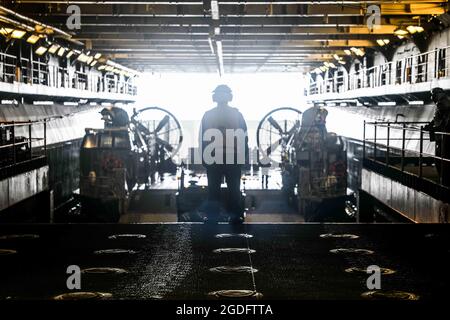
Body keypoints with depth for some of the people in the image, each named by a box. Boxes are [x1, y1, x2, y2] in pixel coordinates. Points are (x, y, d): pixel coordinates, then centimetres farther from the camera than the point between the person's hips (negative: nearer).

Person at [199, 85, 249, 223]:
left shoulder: (208, 115, -3)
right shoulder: (237, 114, -2)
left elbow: (202, 139, -2)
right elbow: (244, 138, -1)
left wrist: (204, 158, 4)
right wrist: (244, 157, 5)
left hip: (213, 159, 0)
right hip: (234, 158, 0)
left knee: (213, 189, 7)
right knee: (234, 188, 6)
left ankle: (212, 216, 9)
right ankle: (235, 216, 7)